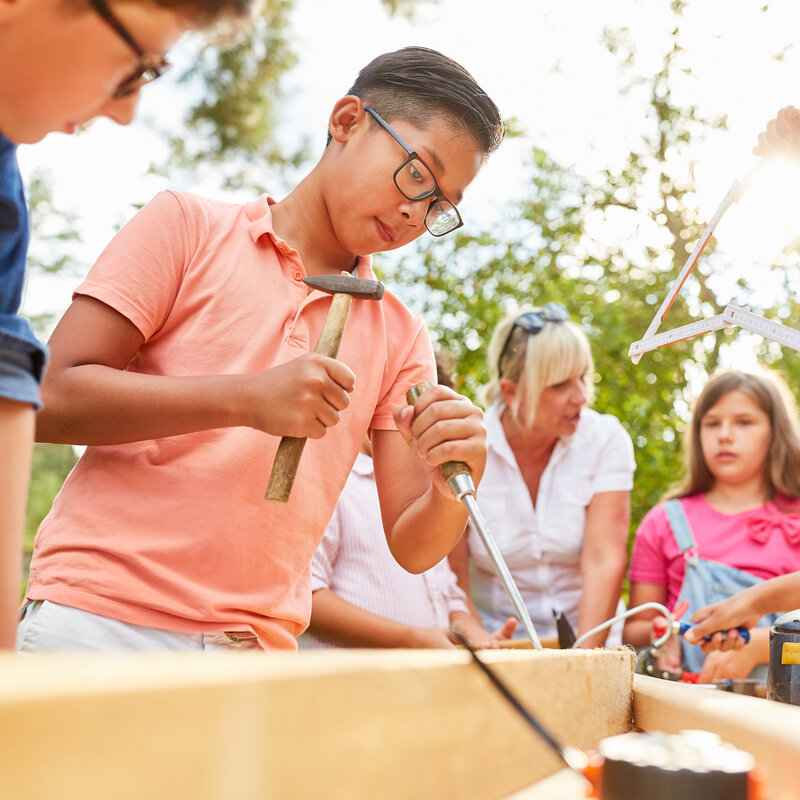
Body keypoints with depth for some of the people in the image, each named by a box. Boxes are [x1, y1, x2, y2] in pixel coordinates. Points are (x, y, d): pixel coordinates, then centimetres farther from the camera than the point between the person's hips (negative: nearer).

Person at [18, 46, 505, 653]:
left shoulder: (401, 337, 12)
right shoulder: (188, 226, 4)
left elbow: (412, 545, 7)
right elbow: (50, 399, -6)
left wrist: (454, 487, -15)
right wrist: (247, 399, -14)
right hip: (93, 620, -1)